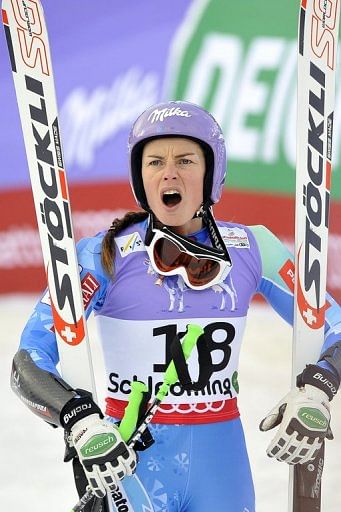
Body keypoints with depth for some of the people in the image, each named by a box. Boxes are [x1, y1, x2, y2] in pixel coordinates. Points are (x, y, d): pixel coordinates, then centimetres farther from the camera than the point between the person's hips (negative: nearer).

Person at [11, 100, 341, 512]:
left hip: (222, 457, 3)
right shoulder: (105, 256, -12)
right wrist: (81, 421, -32)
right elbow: (28, 362, -15)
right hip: (133, 458, -3)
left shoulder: (251, 249, -4)